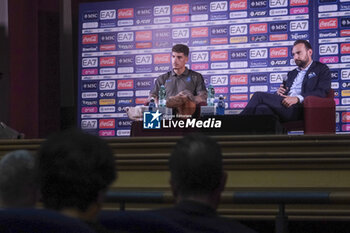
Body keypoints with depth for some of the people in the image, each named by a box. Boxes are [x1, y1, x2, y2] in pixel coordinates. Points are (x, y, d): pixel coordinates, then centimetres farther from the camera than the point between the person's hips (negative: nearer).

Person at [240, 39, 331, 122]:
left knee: (259, 96, -21)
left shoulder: (321, 69, 11)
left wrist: (297, 98, -20)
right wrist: (279, 92, 5)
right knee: (262, 109, -30)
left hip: (300, 108, -6)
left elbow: (321, 92, -5)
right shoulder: (292, 73, 34)